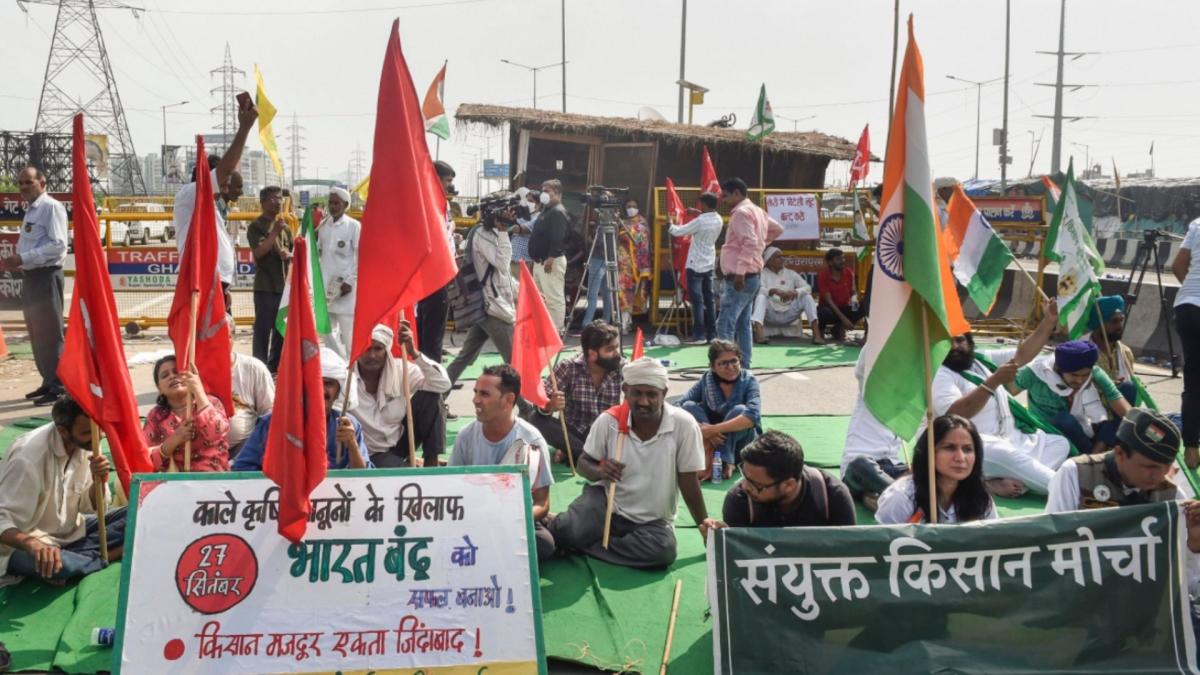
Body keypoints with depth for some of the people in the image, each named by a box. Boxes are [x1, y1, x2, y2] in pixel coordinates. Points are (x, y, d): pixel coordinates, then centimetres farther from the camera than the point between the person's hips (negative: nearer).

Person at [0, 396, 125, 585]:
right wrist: (33, 544, -47)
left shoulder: (85, 445, -6)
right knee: (48, 563, -40)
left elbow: (91, 508, 2)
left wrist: (99, 481, -19)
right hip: (26, 543, -6)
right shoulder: (29, 456, -26)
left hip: (69, 532, 6)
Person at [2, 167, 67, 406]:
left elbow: (58, 245, -19)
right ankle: (48, 382, 23)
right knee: (36, 333, 14)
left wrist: (23, 258, -22)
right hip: (31, 276, 9)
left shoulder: (51, 207, -11)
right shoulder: (30, 210, 17)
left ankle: (58, 387, -2)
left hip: (46, 276, -9)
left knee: (50, 332, -7)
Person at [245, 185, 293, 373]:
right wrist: (275, 232, -20)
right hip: (265, 287, -6)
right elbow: (258, 252, -16)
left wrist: (288, 255, -7)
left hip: (285, 285, 6)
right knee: (263, 329, -5)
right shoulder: (256, 226, -4)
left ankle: (276, 367, 20)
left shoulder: (285, 227, 14)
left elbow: (293, 252, 16)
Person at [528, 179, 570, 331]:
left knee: (554, 298, -9)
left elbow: (558, 238, -23)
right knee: (540, 297, 16)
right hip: (540, 261, 11)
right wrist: (538, 259, 19)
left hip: (552, 261, -11)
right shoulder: (546, 210, 20)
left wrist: (551, 258, -26)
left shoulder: (558, 212, -14)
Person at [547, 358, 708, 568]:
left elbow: (688, 480, -9)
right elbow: (583, 463, 1)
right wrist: (600, 471, -22)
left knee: (664, 550, -33)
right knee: (565, 532, -29)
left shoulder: (683, 425, -18)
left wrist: (705, 526, -6)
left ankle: (585, 544, -12)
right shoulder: (608, 420, -11)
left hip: (652, 521, 1)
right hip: (606, 501, 0)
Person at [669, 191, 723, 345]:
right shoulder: (719, 220, 3)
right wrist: (699, 214, 20)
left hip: (696, 265, -7)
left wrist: (671, 224, 8)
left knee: (697, 300, -6)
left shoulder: (700, 221, -18)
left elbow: (677, 232, -12)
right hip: (709, 264, 7)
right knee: (709, 299, 10)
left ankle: (699, 335, -8)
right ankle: (712, 333, 12)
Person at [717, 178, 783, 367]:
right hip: (750, 277, 11)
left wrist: (740, 271, -28)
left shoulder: (741, 212, -14)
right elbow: (777, 229, 28)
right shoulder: (756, 210, 17)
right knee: (743, 324, 13)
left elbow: (750, 243, -25)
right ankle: (744, 367, 16)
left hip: (740, 278, -11)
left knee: (725, 325, -13)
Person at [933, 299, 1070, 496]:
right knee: (1005, 453, -37)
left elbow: (1022, 354, 14)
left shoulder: (983, 359, 17)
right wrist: (994, 381, -29)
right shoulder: (940, 376, -8)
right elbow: (956, 414, -24)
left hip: (1012, 439, 9)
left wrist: (1049, 322, 2)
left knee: (1060, 443, -3)